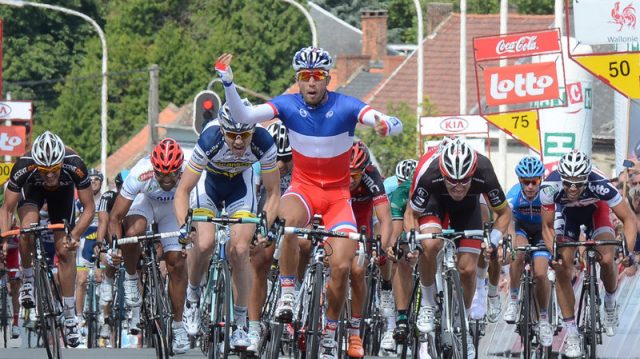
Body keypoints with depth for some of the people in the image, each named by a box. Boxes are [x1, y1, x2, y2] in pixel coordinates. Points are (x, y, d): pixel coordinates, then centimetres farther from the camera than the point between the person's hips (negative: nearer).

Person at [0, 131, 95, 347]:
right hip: (32, 189, 0)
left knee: (65, 250, -7)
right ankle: (27, 279, -6)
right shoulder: (24, 167, -39)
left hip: (62, 191, 0)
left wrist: (74, 236, -39)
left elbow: (89, 208, -27)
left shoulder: (75, 166, -39)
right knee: (28, 227, -31)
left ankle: (70, 317, 1)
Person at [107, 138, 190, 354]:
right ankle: (131, 278, -4)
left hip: (174, 207, 1)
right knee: (132, 232, -34)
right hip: (145, 201, -1)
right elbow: (115, 217, -31)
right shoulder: (140, 174, -38)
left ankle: (178, 325, 7)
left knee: (176, 263, -9)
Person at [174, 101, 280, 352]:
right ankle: (193, 295, 8)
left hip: (240, 185, 1)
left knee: (239, 251, -15)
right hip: (209, 183, -1)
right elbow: (183, 190, -27)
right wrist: (183, 225, -41)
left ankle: (240, 324, -2)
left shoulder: (263, 144, -32)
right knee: (204, 244, -22)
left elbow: (273, 193, -19)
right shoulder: (209, 142, -36)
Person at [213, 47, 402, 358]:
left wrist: (385, 125, -49)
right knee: (292, 219, -37)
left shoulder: (345, 107, -14)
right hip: (303, 187, 0)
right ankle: (287, 293, -22)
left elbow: (396, 124, -24)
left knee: (341, 266, -12)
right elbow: (243, 116, -17)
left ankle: (330, 334, 10)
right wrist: (227, 82, -32)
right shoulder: (288, 105, -8)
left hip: (338, 194, 0)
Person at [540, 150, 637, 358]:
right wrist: (554, 252, -37)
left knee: (607, 260, -21)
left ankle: (610, 304, 10)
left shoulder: (600, 185, -40)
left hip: (595, 210, -1)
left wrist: (628, 251, -43)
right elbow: (547, 227, -21)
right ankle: (571, 332, -2)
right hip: (566, 212, 1)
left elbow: (629, 219, -30)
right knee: (562, 269, -13)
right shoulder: (550, 187, -37)